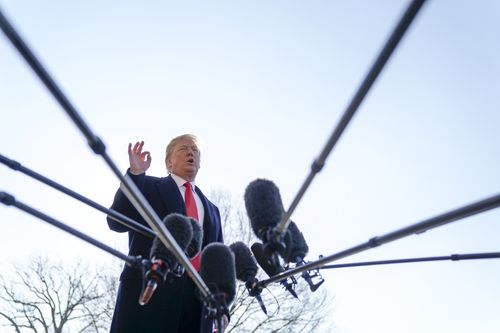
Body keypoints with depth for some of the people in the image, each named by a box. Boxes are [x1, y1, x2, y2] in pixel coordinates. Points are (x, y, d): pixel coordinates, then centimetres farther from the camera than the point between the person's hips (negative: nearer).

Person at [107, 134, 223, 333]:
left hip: (197, 302, 4)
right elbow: (117, 222, -3)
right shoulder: (148, 187, 13)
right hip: (148, 292, -3)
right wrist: (135, 173, -10)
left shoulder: (211, 210, 25)